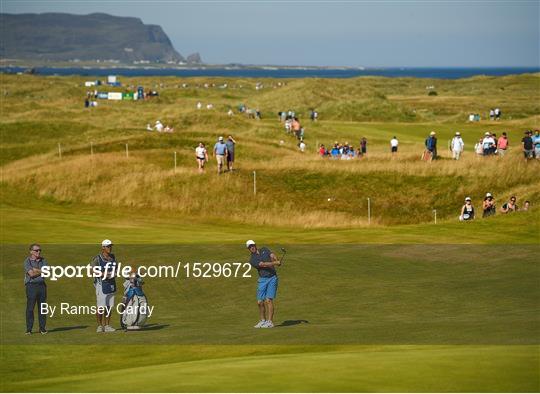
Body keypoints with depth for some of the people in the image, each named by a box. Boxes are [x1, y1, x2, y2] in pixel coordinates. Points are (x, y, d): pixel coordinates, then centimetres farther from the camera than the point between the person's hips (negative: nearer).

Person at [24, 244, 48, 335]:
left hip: (42, 285, 4)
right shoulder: (27, 261, 0)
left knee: (42, 308, 4)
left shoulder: (43, 260, 13)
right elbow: (31, 274, -13)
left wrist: (36, 270, -7)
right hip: (31, 285, -4)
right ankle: (29, 329, -2)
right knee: (30, 308, -6)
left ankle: (42, 328, 10)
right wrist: (41, 271, -3)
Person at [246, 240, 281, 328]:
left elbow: (273, 256, -5)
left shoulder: (264, 250, 8)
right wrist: (275, 263, -26)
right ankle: (262, 320, 20)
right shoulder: (252, 260, -3)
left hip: (272, 278, -1)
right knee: (260, 302, 1)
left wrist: (275, 260, -28)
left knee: (268, 300, -11)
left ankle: (270, 322, -10)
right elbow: (263, 265, -17)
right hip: (262, 279, 1)